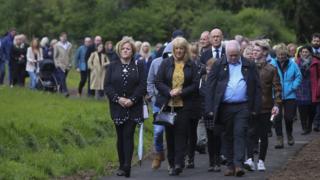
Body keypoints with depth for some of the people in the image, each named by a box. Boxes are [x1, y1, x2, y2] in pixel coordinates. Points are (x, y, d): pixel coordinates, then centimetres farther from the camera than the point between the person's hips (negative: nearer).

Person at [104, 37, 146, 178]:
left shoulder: (138, 66, 4)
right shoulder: (112, 66, 7)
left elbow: (142, 85, -3)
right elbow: (107, 86, 1)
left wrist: (132, 99, -14)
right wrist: (118, 98, -13)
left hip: (133, 107, -2)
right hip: (117, 107, 2)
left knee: (128, 135, -10)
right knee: (120, 136, 6)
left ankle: (127, 166, -16)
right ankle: (122, 165, 13)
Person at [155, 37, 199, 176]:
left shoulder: (191, 65, 4)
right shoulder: (166, 63, 5)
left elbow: (195, 85, 0)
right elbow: (158, 82, 1)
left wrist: (181, 92, -14)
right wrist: (170, 92, -15)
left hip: (184, 105, -1)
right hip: (167, 104, 1)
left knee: (181, 134, -7)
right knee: (170, 134, 5)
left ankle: (178, 163, -11)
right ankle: (171, 163, 15)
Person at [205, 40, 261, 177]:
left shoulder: (249, 66, 7)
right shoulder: (218, 66, 6)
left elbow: (257, 87, 8)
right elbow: (210, 87, 2)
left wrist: (255, 108, 0)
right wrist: (210, 109, -5)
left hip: (243, 107, -1)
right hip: (225, 107, 1)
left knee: (240, 134, -10)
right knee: (227, 136, 7)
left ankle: (239, 164, -15)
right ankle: (230, 165, 14)